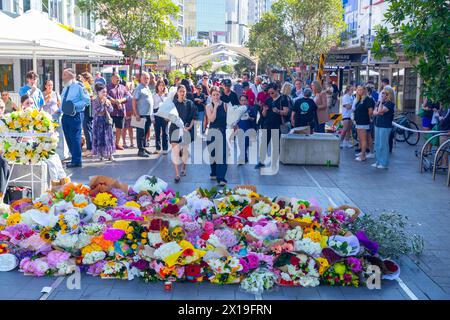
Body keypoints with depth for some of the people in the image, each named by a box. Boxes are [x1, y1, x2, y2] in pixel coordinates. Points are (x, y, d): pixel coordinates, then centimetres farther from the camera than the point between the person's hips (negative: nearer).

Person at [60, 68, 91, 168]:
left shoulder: (79, 87, -8)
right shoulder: (65, 89, 17)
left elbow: (87, 100, -13)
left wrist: (74, 105, -21)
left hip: (75, 116, -8)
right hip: (66, 115, 9)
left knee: (75, 138, -8)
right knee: (68, 138, 12)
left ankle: (77, 161, -1)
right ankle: (75, 158, 23)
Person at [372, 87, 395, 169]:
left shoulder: (390, 103, -10)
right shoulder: (380, 103, 16)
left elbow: (380, 111, -20)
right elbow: (374, 112, 9)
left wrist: (381, 102, -11)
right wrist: (378, 113, -11)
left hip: (385, 126, -9)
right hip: (378, 125, 9)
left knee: (383, 145, -6)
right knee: (377, 144, 12)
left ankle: (384, 163, 0)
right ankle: (378, 161, 20)